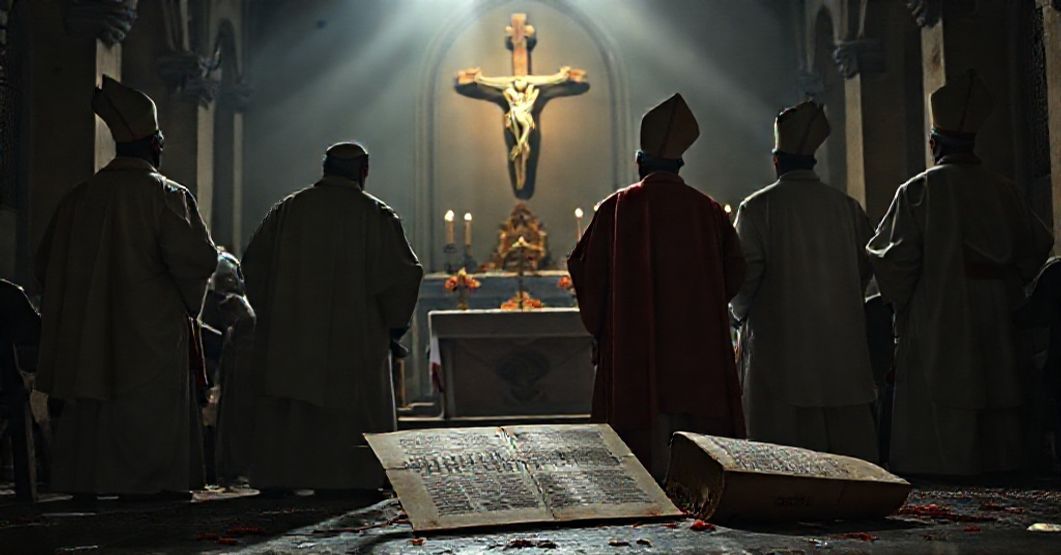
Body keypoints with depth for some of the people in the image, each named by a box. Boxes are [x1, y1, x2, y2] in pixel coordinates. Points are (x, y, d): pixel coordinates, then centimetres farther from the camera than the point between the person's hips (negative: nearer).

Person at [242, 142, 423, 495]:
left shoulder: (288, 210, 6)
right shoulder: (376, 215, -3)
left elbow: (254, 263, 7)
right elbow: (404, 273, -8)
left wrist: (270, 313, 15)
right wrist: (395, 323, 3)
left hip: (289, 331, 3)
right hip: (352, 334, -3)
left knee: (282, 405, 9)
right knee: (347, 404, 5)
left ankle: (275, 478, 8)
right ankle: (341, 479, 2)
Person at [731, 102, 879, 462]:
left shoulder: (757, 207, -6)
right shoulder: (846, 206, 5)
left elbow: (745, 272, -9)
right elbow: (866, 268, 9)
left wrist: (741, 314, 8)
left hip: (777, 341, -3)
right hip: (841, 343, 4)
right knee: (847, 433, 8)